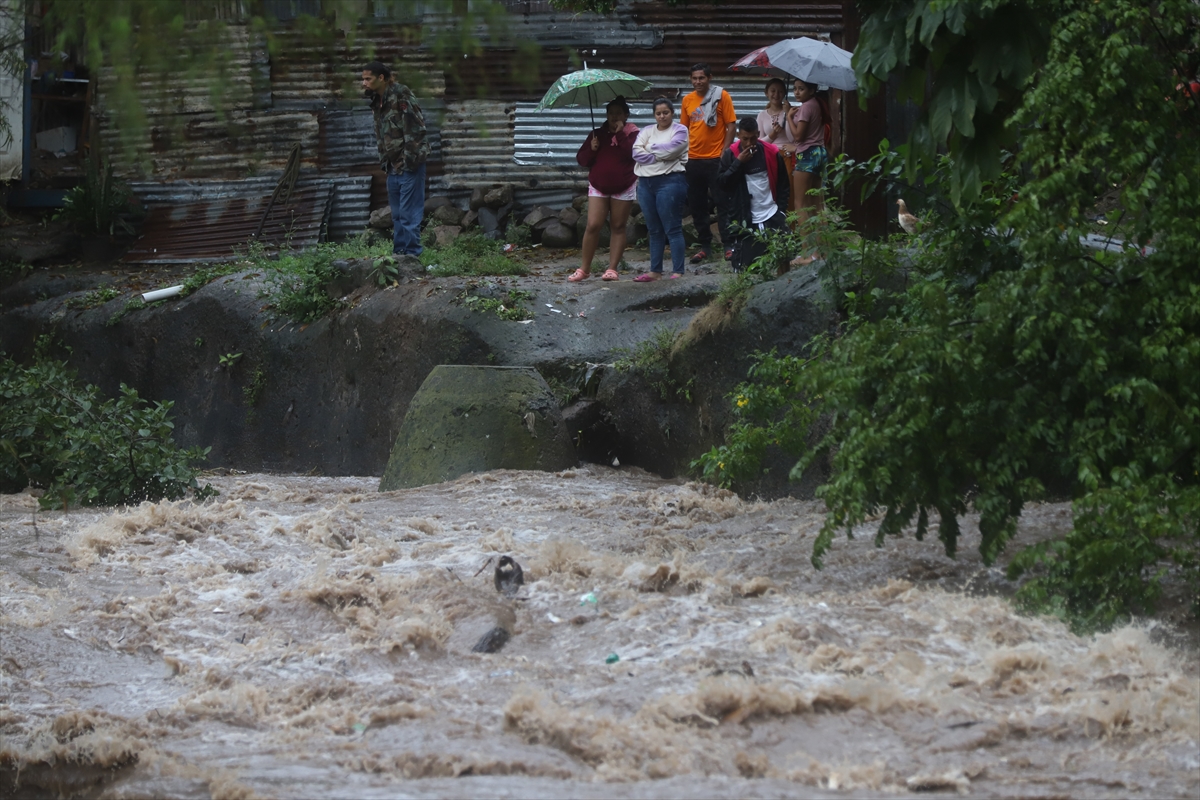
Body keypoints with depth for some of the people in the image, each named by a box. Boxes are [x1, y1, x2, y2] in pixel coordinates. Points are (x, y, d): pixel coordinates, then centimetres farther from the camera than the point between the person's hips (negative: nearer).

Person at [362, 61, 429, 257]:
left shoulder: (401, 95, -14)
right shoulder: (377, 102, 12)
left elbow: (416, 127, -19)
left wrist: (409, 158, -20)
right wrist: (384, 160, 13)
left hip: (409, 164, -9)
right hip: (393, 165, 9)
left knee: (409, 213, -7)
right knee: (397, 215, 13)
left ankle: (411, 254, -4)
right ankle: (398, 253, 18)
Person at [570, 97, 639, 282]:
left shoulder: (632, 134, -3)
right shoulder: (598, 134, 6)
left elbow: (633, 152, -22)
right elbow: (581, 159, 6)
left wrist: (620, 133, -20)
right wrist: (591, 150, -14)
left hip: (623, 188, -2)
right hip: (598, 187, 2)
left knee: (618, 227, 2)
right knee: (593, 226, -7)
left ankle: (612, 269, 5)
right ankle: (584, 268, 0)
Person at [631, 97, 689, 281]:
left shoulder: (680, 130, 1)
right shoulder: (647, 131, 15)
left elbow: (671, 149, -15)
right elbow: (636, 152, 0)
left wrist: (650, 149, 1)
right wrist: (659, 157, -10)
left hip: (670, 181, -6)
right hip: (646, 182, 6)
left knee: (672, 229, -6)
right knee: (654, 231, 11)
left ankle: (678, 271, -6)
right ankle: (655, 271, 15)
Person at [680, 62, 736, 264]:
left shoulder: (722, 96, -3)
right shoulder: (687, 100, 9)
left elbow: (731, 126, -4)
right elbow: (684, 128, 14)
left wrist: (724, 152, -11)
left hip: (715, 158, -5)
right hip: (693, 159, 5)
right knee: (697, 205, 8)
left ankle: (728, 244, 3)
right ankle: (705, 245, 17)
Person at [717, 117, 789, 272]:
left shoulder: (771, 152, 0)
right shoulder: (730, 155, -1)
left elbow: (783, 183, 8)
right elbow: (721, 182, -8)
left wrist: (781, 209, 1)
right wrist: (738, 163, -15)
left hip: (772, 215, 1)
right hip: (746, 219, -1)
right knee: (745, 266, -4)